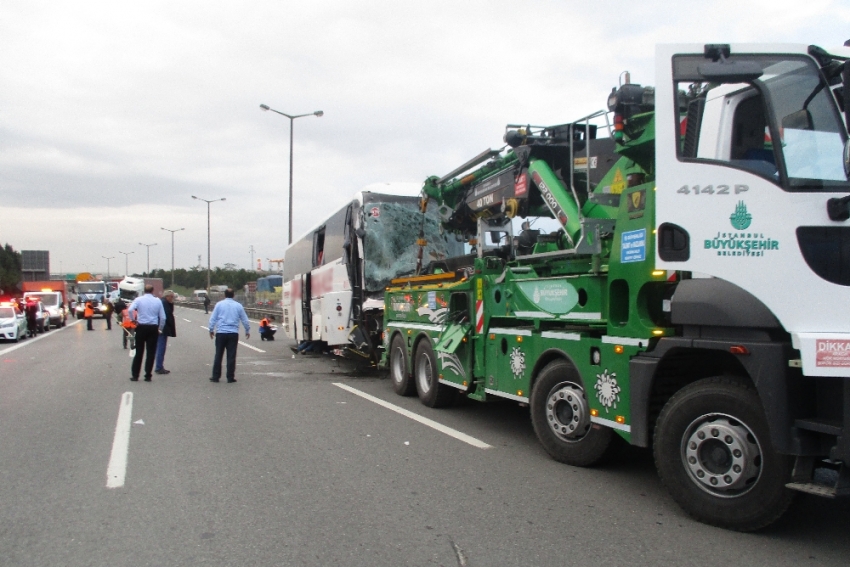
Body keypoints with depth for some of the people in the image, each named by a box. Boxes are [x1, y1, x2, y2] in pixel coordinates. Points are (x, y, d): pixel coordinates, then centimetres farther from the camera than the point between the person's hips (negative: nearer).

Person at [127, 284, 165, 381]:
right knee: (151, 353, 5)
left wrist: (134, 320, -5)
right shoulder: (158, 301, 1)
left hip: (141, 327, 0)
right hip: (153, 328, 0)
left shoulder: (138, 299, -1)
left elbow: (130, 310, -19)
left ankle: (135, 375, 10)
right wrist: (160, 329, 11)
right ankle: (148, 376, 5)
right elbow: (163, 317, -1)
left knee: (139, 352, 8)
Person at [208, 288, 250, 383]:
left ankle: (215, 376, 10)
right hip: (233, 333, 0)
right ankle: (230, 378, 4)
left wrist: (211, 330, 15)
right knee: (231, 356, 2)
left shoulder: (219, 304, 3)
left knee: (218, 355, 7)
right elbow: (245, 320, 12)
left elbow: (213, 318, 3)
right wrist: (247, 331, 24)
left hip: (220, 333, 0)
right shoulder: (238, 306, 6)